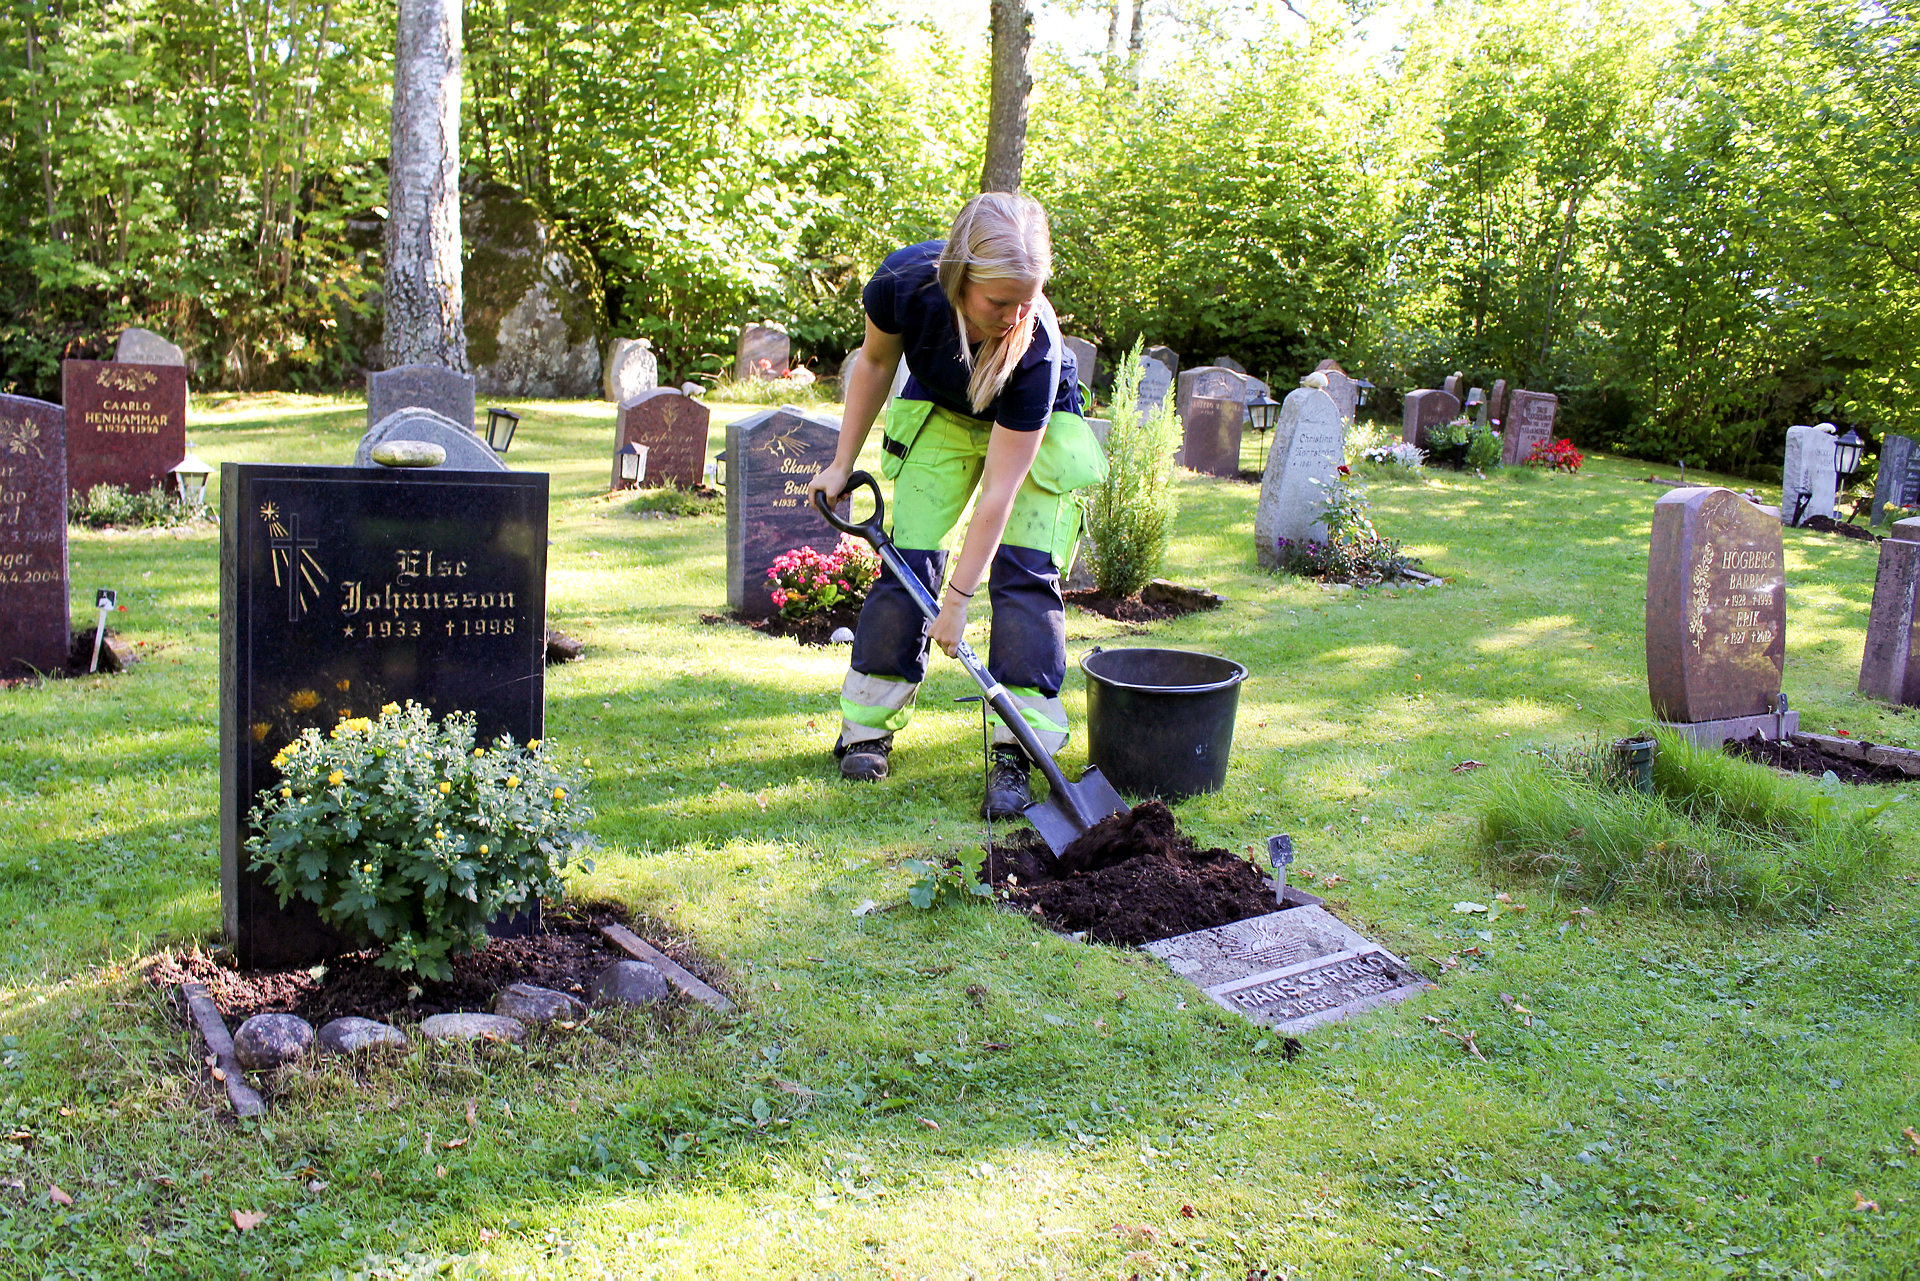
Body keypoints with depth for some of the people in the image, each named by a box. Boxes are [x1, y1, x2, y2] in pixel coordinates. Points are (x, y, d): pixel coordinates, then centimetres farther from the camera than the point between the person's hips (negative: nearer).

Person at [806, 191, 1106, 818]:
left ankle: (1014, 754, -9)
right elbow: (875, 364, -8)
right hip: (939, 413, 3)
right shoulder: (905, 284, -33)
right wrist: (842, 462, -2)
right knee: (910, 560, -3)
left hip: (1040, 421, -2)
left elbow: (999, 492, -34)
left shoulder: (1036, 349, -40)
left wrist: (958, 598, -30)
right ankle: (866, 729, 9)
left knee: (1024, 574, -13)